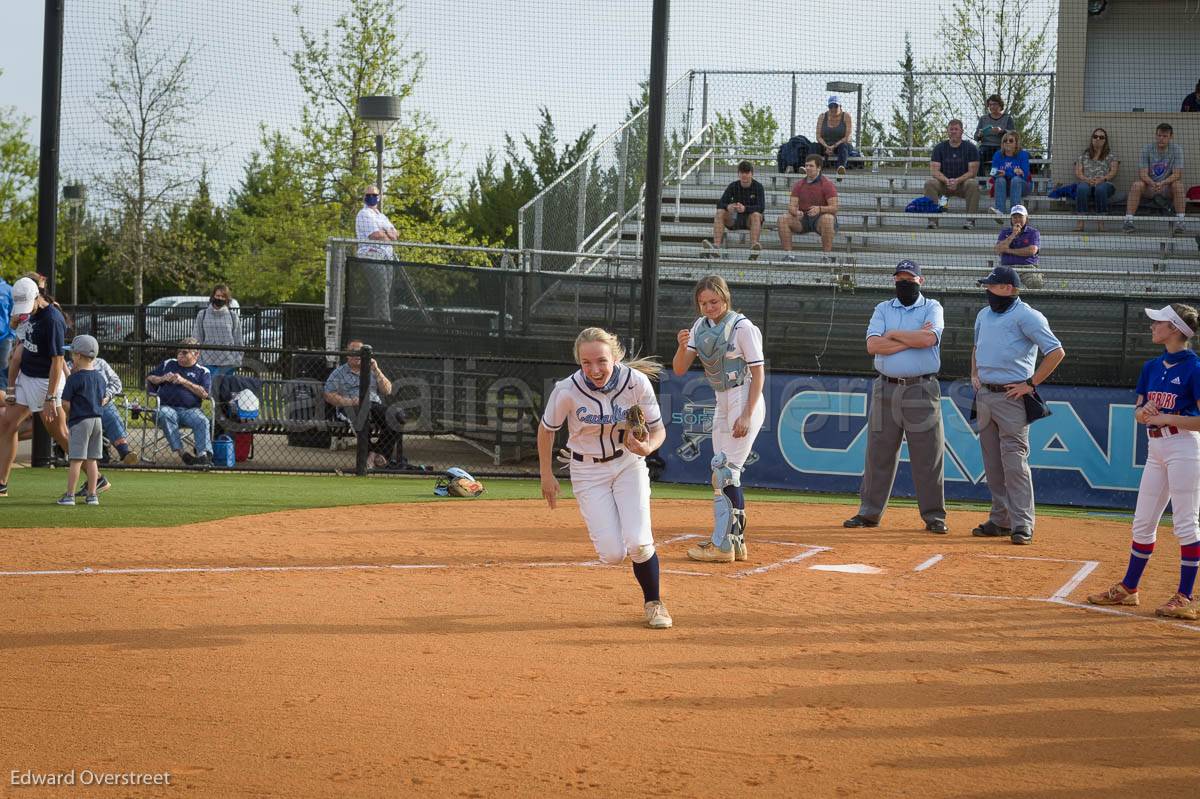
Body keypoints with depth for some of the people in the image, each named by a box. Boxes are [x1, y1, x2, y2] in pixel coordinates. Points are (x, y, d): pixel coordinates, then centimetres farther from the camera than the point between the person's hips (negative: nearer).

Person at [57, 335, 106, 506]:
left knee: (76, 460, -5)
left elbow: (66, 404, -12)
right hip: (97, 420, 6)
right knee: (92, 460, 9)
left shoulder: (74, 379, -12)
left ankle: (69, 495, -4)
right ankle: (92, 495, 10)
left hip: (79, 421, -6)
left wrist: (66, 418, 4)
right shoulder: (100, 377, 8)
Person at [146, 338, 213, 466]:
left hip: (191, 410, -1)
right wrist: (162, 378, 2)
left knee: (202, 421, -32)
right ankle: (181, 453, -43)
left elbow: (204, 394, -3)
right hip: (167, 407, 1)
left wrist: (184, 382, -9)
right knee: (165, 415, -35)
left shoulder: (202, 371, 13)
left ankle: (204, 454, -43)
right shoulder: (168, 364, 22)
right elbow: (149, 379, 23)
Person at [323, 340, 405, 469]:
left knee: (395, 414, -29)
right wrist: (349, 401, -11)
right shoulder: (338, 373, 16)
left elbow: (387, 391, 16)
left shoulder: (371, 371, 27)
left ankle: (383, 456, -31)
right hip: (351, 409, -3)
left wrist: (376, 371, 5)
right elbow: (329, 396, 4)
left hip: (375, 406, 3)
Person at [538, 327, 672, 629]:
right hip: (588, 471, 0)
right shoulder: (567, 391, -23)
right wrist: (546, 475, 0)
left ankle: (653, 602, 11)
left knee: (638, 544, -18)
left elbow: (658, 429, -9)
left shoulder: (637, 382, -21)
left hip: (629, 464, 0)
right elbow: (547, 429, -4)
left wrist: (647, 447, -31)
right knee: (613, 554, -10)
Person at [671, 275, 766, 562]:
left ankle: (721, 546, -12)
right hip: (722, 403, 8)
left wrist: (747, 415, -21)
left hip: (745, 401, -8)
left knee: (725, 472, -13)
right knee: (724, 474, 10)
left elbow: (758, 373, -14)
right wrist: (683, 346, -16)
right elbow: (680, 369, 5)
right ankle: (736, 542, 17)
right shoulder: (701, 326, 7)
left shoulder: (742, 327, -13)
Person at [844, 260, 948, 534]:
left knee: (927, 454, -3)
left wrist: (893, 335, -6)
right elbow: (873, 345, -5)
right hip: (886, 389, 3)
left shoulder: (932, 308, 5)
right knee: (879, 453, 4)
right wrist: (913, 339, -10)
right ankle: (869, 512, 10)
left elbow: (929, 339, -16)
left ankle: (933, 515, 3)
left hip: (922, 390, -2)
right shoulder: (883, 309, 12)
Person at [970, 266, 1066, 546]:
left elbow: (1057, 352, -14)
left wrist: (1031, 384, -15)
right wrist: (974, 373, 16)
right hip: (984, 395, 8)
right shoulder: (984, 315, 15)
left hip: (1011, 397, -8)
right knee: (992, 462, 10)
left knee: (1014, 462, -11)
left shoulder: (1026, 317, -10)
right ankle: (1001, 520, 17)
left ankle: (1022, 525, -9)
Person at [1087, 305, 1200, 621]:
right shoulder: (1152, 366, 11)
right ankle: (1128, 588, 23)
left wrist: (1167, 418, -19)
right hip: (1156, 449, 8)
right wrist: (1145, 412, -9)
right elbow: (1139, 412, 14)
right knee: (1143, 522, 13)